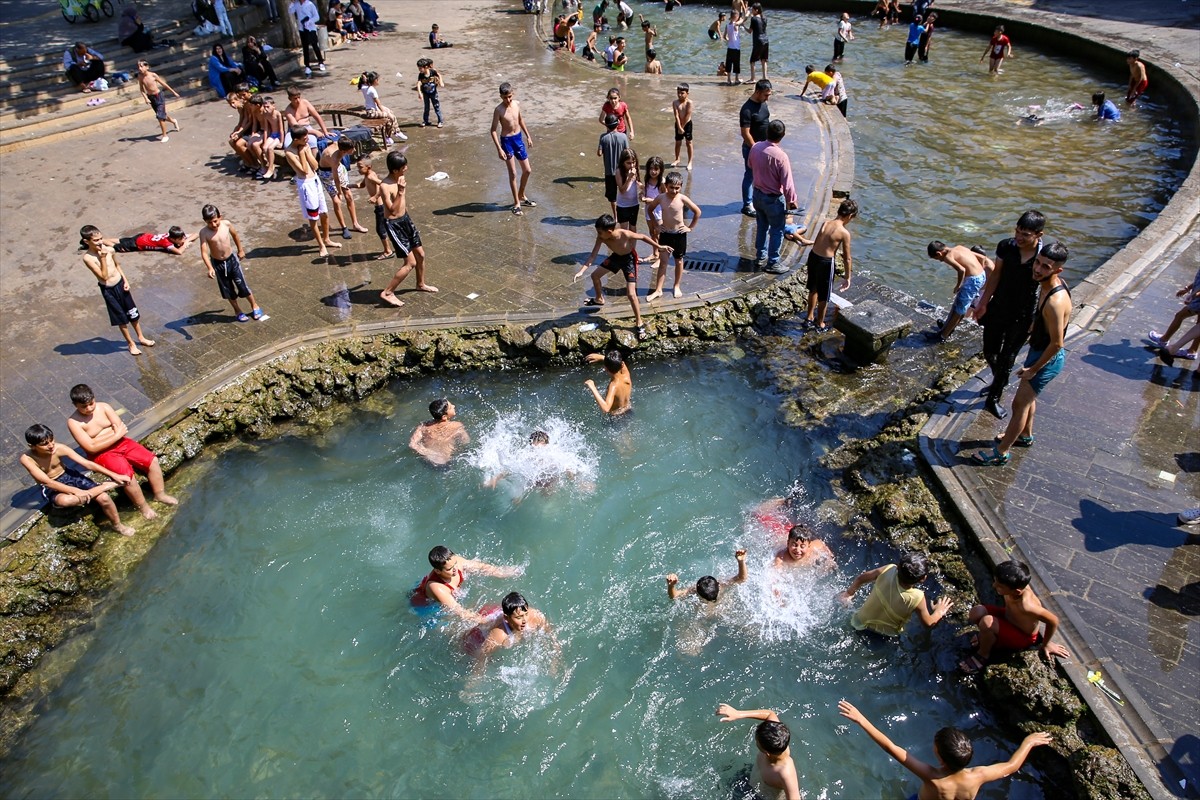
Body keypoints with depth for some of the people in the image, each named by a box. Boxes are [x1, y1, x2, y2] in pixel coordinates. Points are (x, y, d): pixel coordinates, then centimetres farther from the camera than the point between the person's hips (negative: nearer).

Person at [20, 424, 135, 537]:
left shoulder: (59, 448, -18)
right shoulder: (26, 458, -23)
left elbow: (86, 463, -17)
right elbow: (47, 482, -28)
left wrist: (113, 475, -20)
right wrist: (75, 491, -37)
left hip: (69, 476, 3)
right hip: (52, 487, -2)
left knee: (103, 498, -17)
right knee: (65, 500, -40)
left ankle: (118, 525, 7)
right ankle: (104, 487, -23)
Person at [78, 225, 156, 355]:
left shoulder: (110, 250, -9)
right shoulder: (88, 258, -22)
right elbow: (104, 276, -23)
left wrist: (125, 280, 3)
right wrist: (102, 258, -28)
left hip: (120, 285, 4)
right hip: (108, 290, -4)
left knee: (133, 313, 16)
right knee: (122, 319, 10)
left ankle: (141, 337, 36)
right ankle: (131, 343, 28)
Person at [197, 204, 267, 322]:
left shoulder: (226, 224, -15)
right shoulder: (204, 232, -22)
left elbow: (235, 235, 6)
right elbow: (204, 252, -25)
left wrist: (240, 250, 18)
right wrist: (210, 268, -39)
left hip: (232, 259, 1)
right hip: (217, 263, -1)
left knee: (242, 285, 6)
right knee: (228, 289, 15)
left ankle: (255, 307, 26)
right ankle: (238, 311, 34)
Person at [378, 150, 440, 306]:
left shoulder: (400, 179, 1)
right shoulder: (385, 186, -25)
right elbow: (393, 210, -30)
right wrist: (400, 192, -36)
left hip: (405, 219, 8)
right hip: (394, 224, -8)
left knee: (420, 254, 18)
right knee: (410, 262, -8)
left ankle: (421, 284, 42)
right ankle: (387, 293, 1)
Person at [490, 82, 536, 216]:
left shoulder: (517, 104, -2)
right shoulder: (499, 110, -18)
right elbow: (493, 130, -16)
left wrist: (528, 136, 18)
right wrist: (499, 149, -24)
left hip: (519, 138, 6)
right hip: (507, 141, -6)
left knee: (527, 170, 12)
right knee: (513, 173, -2)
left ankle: (521, 196, 34)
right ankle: (516, 203, 10)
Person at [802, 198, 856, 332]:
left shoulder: (825, 223, 0)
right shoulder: (844, 233, -15)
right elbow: (847, 259, -8)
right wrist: (847, 278, 3)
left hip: (813, 256, 6)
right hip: (826, 262, -6)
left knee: (813, 289, 27)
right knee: (824, 296, 15)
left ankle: (809, 318, 43)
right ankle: (820, 324, 32)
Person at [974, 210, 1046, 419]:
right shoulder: (1006, 247, -11)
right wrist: (983, 302, 5)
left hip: (1022, 318, -3)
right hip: (997, 310, 3)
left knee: (1006, 359, 7)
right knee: (990, 352, 19)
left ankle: (993, 399, 25)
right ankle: (999, 381, 49)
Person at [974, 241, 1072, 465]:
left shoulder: (1055, 302, -36)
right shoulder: (1047, 283, -7)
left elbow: (1057, 343, -28)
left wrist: (1034, 369, -18)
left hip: (1048, 359, -9)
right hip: (1038, 349, 9)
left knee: (1020, 403, 3)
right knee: (1028, 397, 27)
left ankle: (1001, 453, 17)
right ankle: (1025, 435, 50)